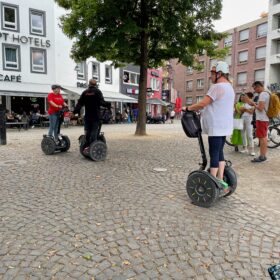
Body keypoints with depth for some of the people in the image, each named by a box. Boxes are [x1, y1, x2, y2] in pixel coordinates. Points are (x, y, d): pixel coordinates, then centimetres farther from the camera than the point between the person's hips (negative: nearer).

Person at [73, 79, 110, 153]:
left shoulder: (85, 92, 9)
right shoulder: (98, 91, -3)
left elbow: (80, 103, 6)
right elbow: (102, 102, -11)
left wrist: (74, 112, 9)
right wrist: (108, 105, 3)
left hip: (87, 116, 4)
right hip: (96, 116, -3)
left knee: (87, 131, 10)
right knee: (94, 131, -1)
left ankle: (86, 146, 8)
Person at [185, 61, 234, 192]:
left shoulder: (217, 87, -15)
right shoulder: (229, 87, 18)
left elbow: (202, 103, -20)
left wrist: (189, 108, -6)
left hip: (216, 127, -10)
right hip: (224, 126, 10)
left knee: (214, 154, -5)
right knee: (219, 152, 14)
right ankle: (220, 180, 19)